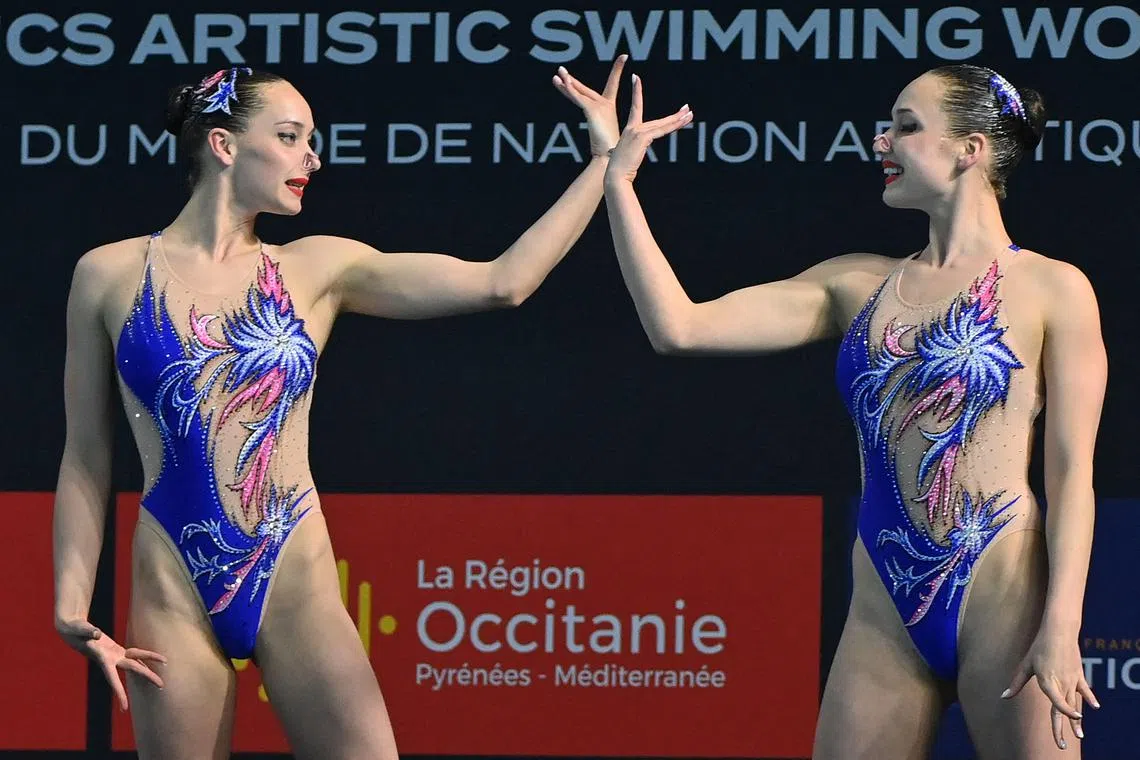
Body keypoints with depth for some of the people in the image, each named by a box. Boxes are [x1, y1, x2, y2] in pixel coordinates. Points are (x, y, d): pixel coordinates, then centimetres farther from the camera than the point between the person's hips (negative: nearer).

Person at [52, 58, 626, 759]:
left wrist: (607, 163, -1)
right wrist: (72, 603, 0)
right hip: (172, 591, -1)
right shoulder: (110, 274, 3)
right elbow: (86, 460, 7)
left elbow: (500, 283, -1)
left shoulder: (317, 269, 6)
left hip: (295, 585, 1)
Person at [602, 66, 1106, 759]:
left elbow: (1071, 472, -4)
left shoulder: (1052, 291, 0)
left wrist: (1061, 626, -14)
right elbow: (678, 327, 8)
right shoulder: (858, 284, 14)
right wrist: (618, 182, 6)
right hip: (885, 608, 5)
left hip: (1000, 597, -5)